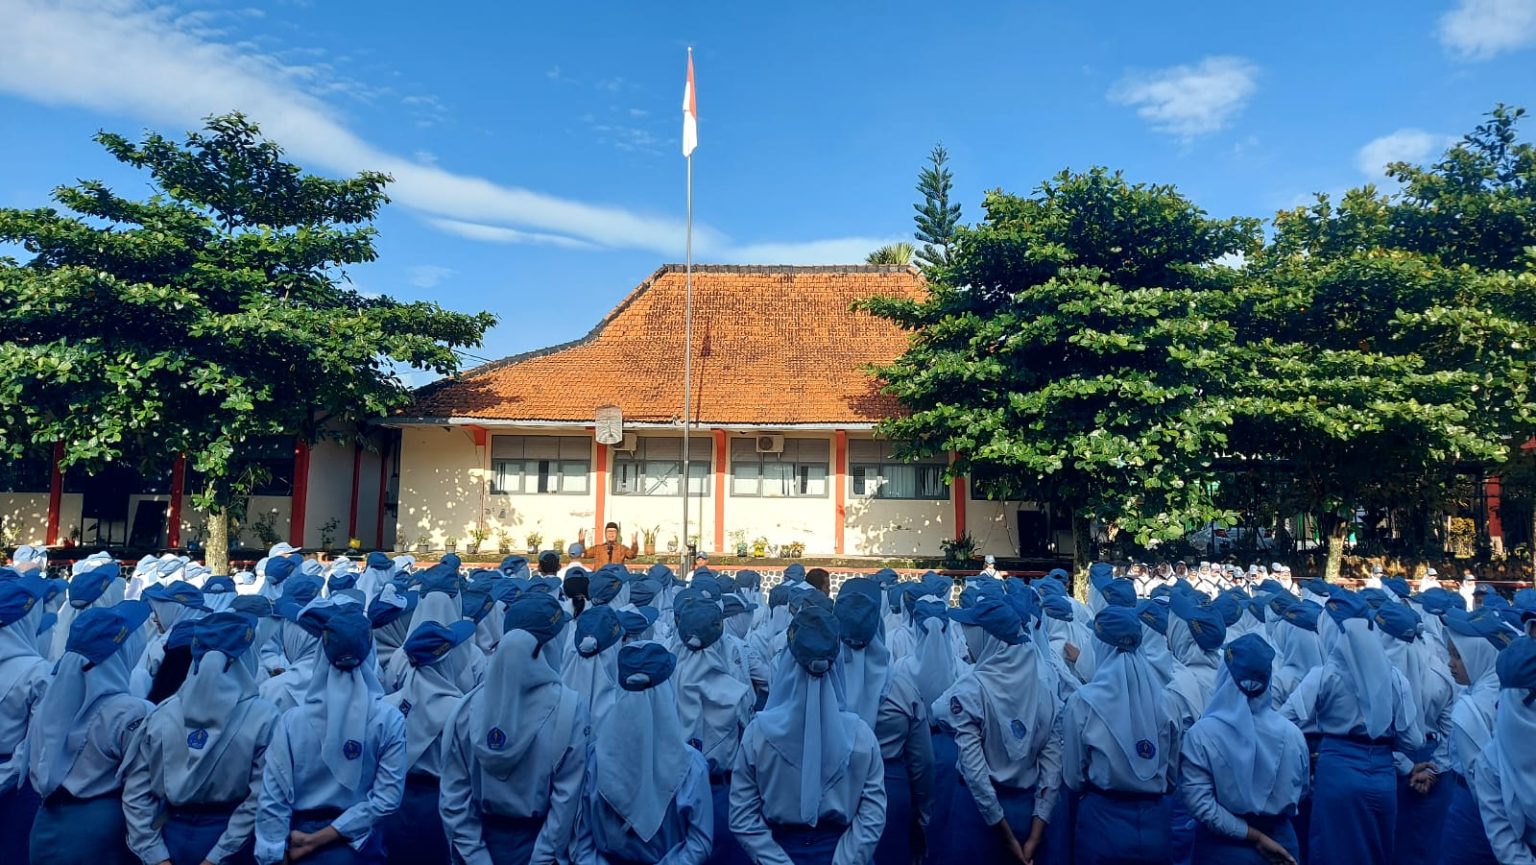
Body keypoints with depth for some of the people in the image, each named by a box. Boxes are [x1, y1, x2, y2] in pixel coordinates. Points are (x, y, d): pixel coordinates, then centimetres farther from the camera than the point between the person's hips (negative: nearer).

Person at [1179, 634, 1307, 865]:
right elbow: (1297, 795, 3)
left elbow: (1200, 803, -21)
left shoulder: (1201, 734, -20)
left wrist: (1255, 837, -12)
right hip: (1280, 844, 3)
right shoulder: (1291, 734, -12)